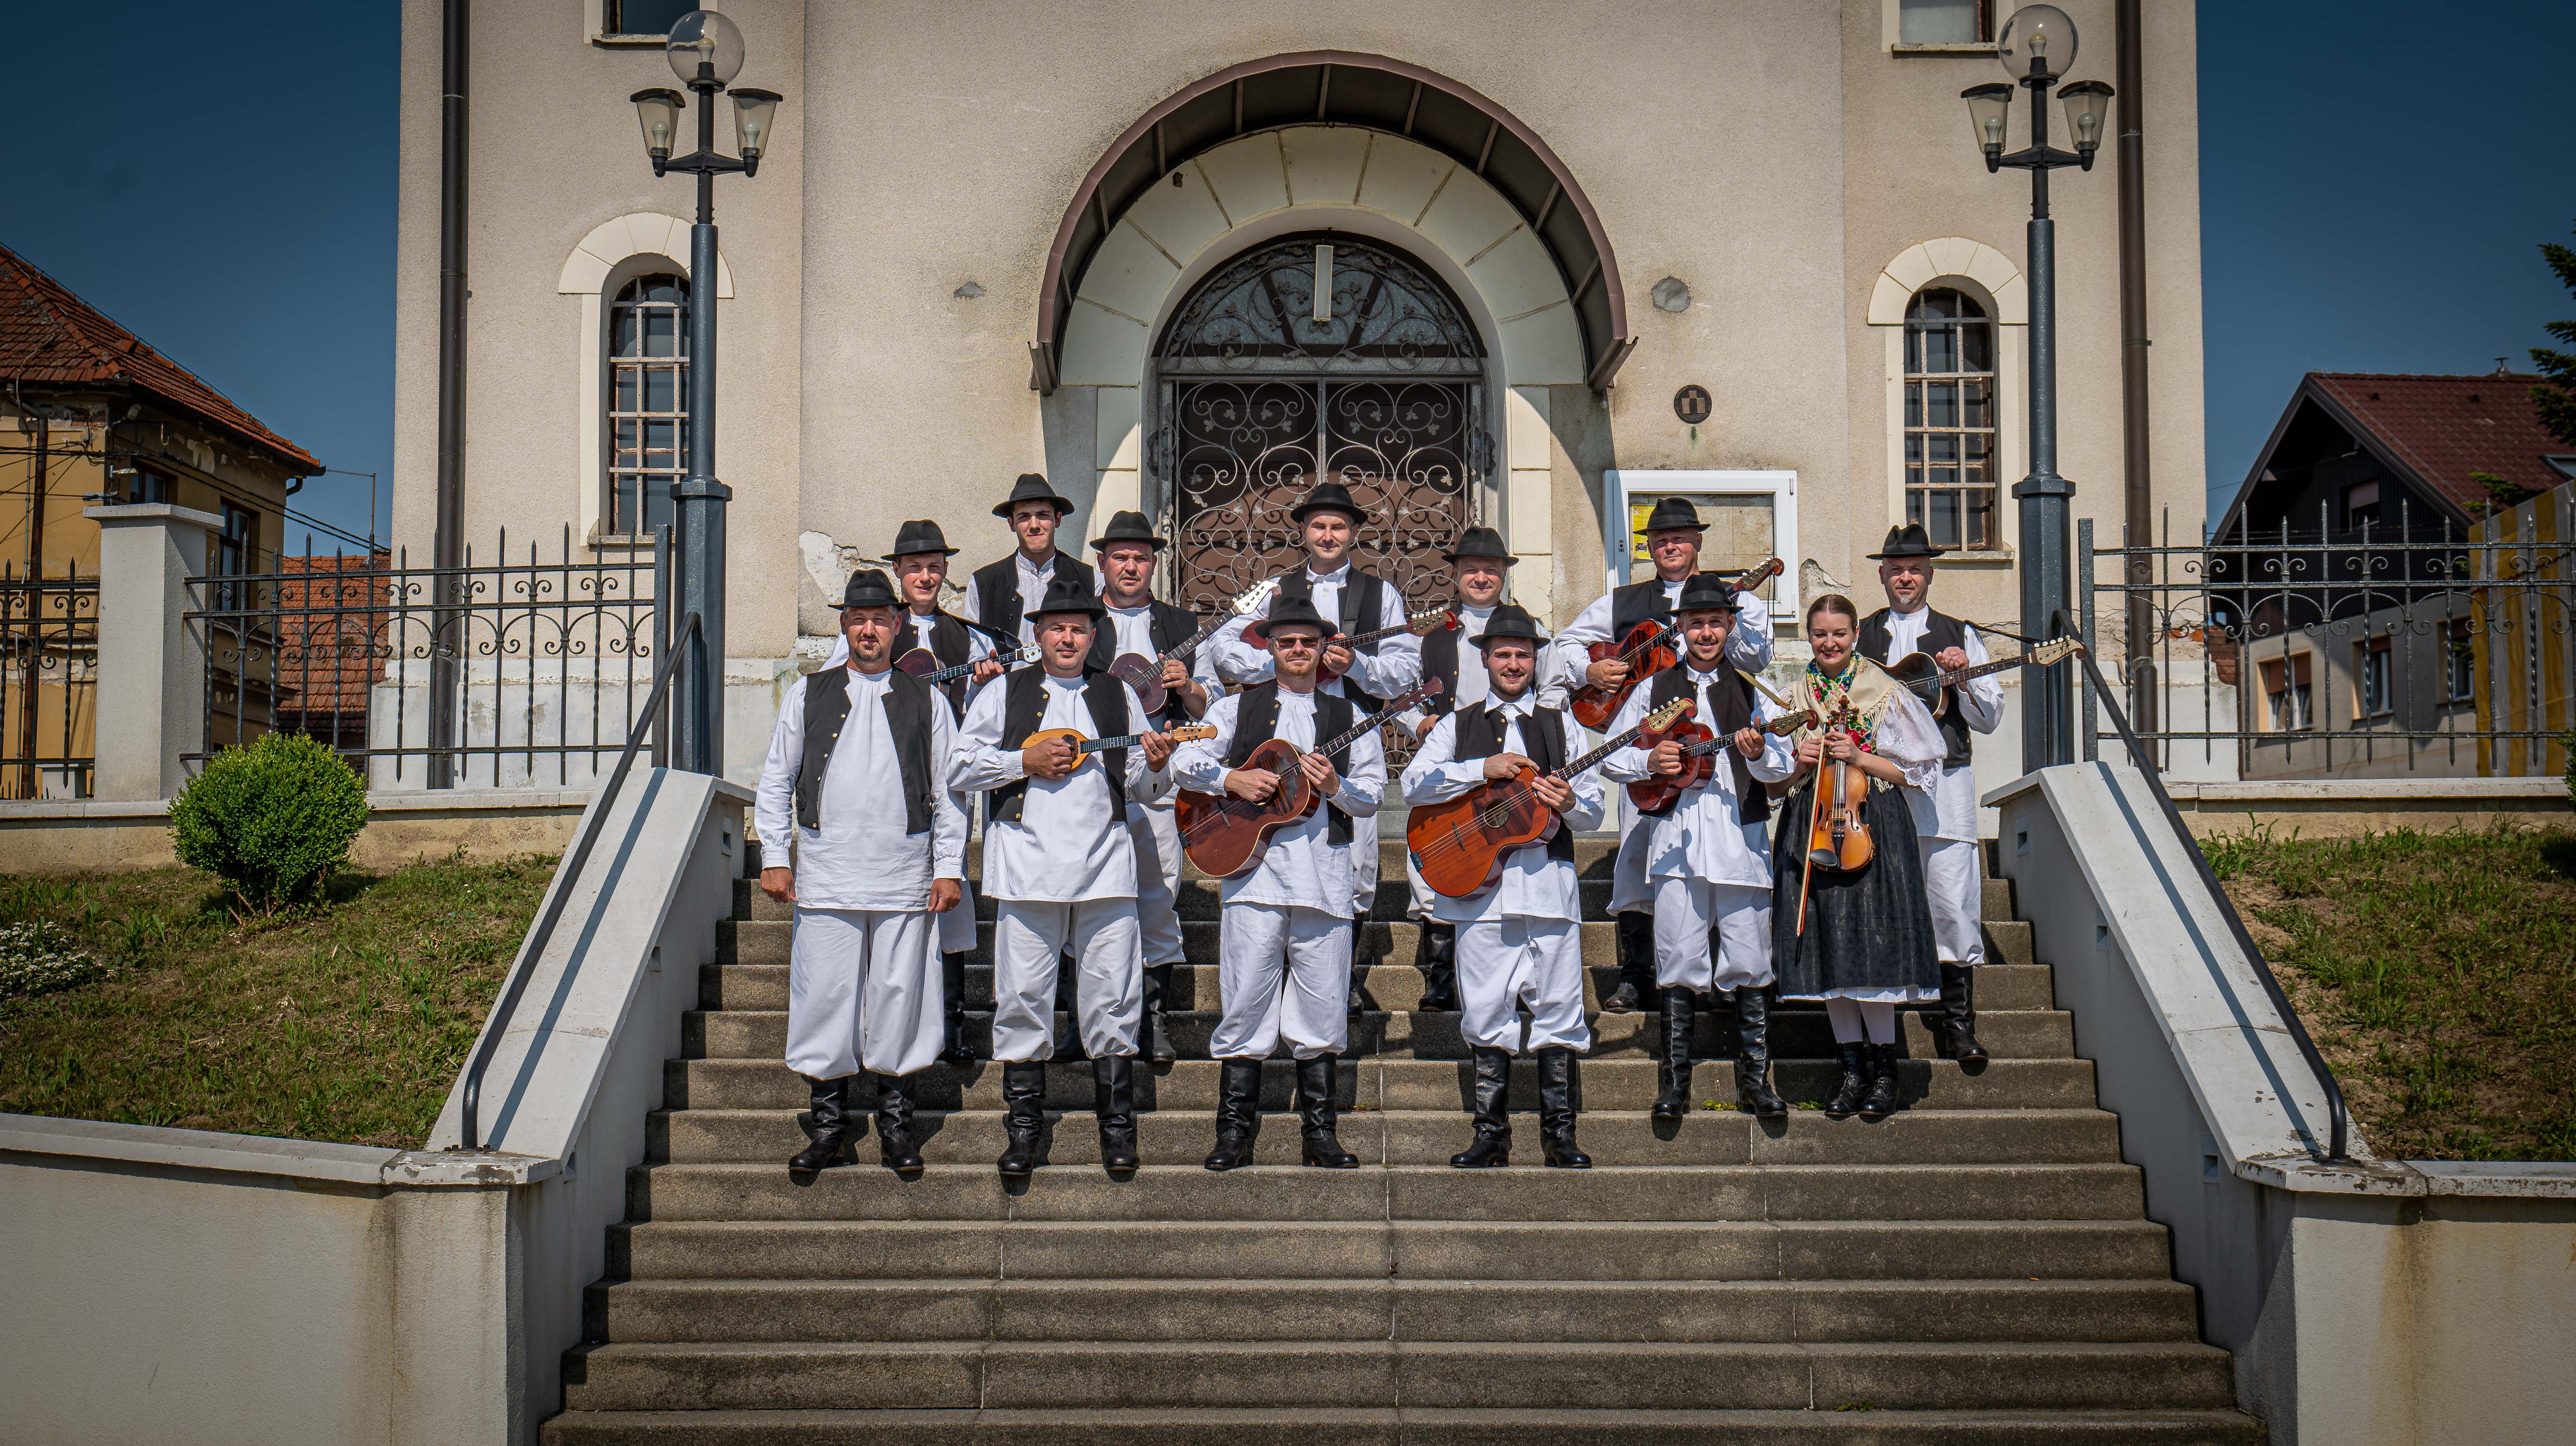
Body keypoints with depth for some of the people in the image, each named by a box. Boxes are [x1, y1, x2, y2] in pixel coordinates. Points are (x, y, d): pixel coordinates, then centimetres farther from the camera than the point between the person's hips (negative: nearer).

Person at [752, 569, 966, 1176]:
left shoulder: (924, 700, 11)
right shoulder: (809, 695, 11)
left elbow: (948, 790, 10)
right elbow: (775, 780, 12)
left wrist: (949, 868, 3)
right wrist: (775, 857, 4)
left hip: (905, 880, 0)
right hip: (826, 876, 0)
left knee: (899, 996, 1)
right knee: (824, 996, -1)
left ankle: (896, 1124, 12)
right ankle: (829, 1121, 10)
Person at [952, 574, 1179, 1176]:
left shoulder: (1119, 695, 16)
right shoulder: (1005, 694, 10)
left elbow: (1142, 787, 16)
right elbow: (960, 767, 6)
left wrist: (1156, 765, -6)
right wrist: (1026, 762, -6)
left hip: (1106, 866, 1)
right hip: (1028, 868, -1)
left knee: (1112, 1001, 1)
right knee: (1023, 1002, 1)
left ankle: (1117, 1128, 11)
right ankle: (1023, 1132, 10)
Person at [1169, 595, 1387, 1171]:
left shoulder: (1347, 715, 16)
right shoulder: (1238, 707, 12)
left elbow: (1374, 793, 10)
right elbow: (1185, 762, 5)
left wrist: (1335, 787, -10)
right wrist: (1235, 781, -11)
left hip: (1325, 874, 1)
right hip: (1253, 865, -1)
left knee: (1323, 1009, 2)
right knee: (1246, 1004, -3)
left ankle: (1320, 1132, 10)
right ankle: (1234, 1133, 4)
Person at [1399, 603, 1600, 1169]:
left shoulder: (1561, 728, 15)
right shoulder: (1458, 726, 13)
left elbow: (1594, 812, 10)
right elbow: (1415, 784, -3)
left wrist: (1569, 803, -13)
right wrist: (1483, 768, -12)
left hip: (1549, 882, 0)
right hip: (1480, 885, 0)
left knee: (1558, 1010, -2)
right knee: (1486, 1013, 0)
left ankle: (1559, 1133, 4)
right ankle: (1491, 1134, 8)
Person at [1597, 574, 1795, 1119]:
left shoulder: (1752, 689, 10)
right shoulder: (1655, 690, 11)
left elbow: (1781, 767, 3)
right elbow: (1609, 758, 12)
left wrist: (1757, 752, -18)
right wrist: (1649, 762, -7)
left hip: (1741, 837, 0)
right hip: (1676, 838, 0)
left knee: (1749, 964, 0)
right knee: (1680, 964, 0)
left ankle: (1754, 1081, 9)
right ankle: (1674, 1083, 7)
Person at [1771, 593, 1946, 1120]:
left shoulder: (1885, 692, 2)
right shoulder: (1794, 697, 11)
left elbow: (1915, 773, 1)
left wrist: (1859, 758, -10)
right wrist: (1800, 763, -6)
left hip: (1873, 825, -3)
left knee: (1872, 943, -8)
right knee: (1828, 948, 2)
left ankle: (1884, 1068, 4)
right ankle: (1854, 1066, 12)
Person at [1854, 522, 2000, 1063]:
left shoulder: (1960, 635, 12)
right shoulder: (1860, 636, 15)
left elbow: (1990, 719, 9)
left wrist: (1963, 675, -7)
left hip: (1943, 781, -1)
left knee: (1954, 905, -8)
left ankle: (1957, 1025, -1)